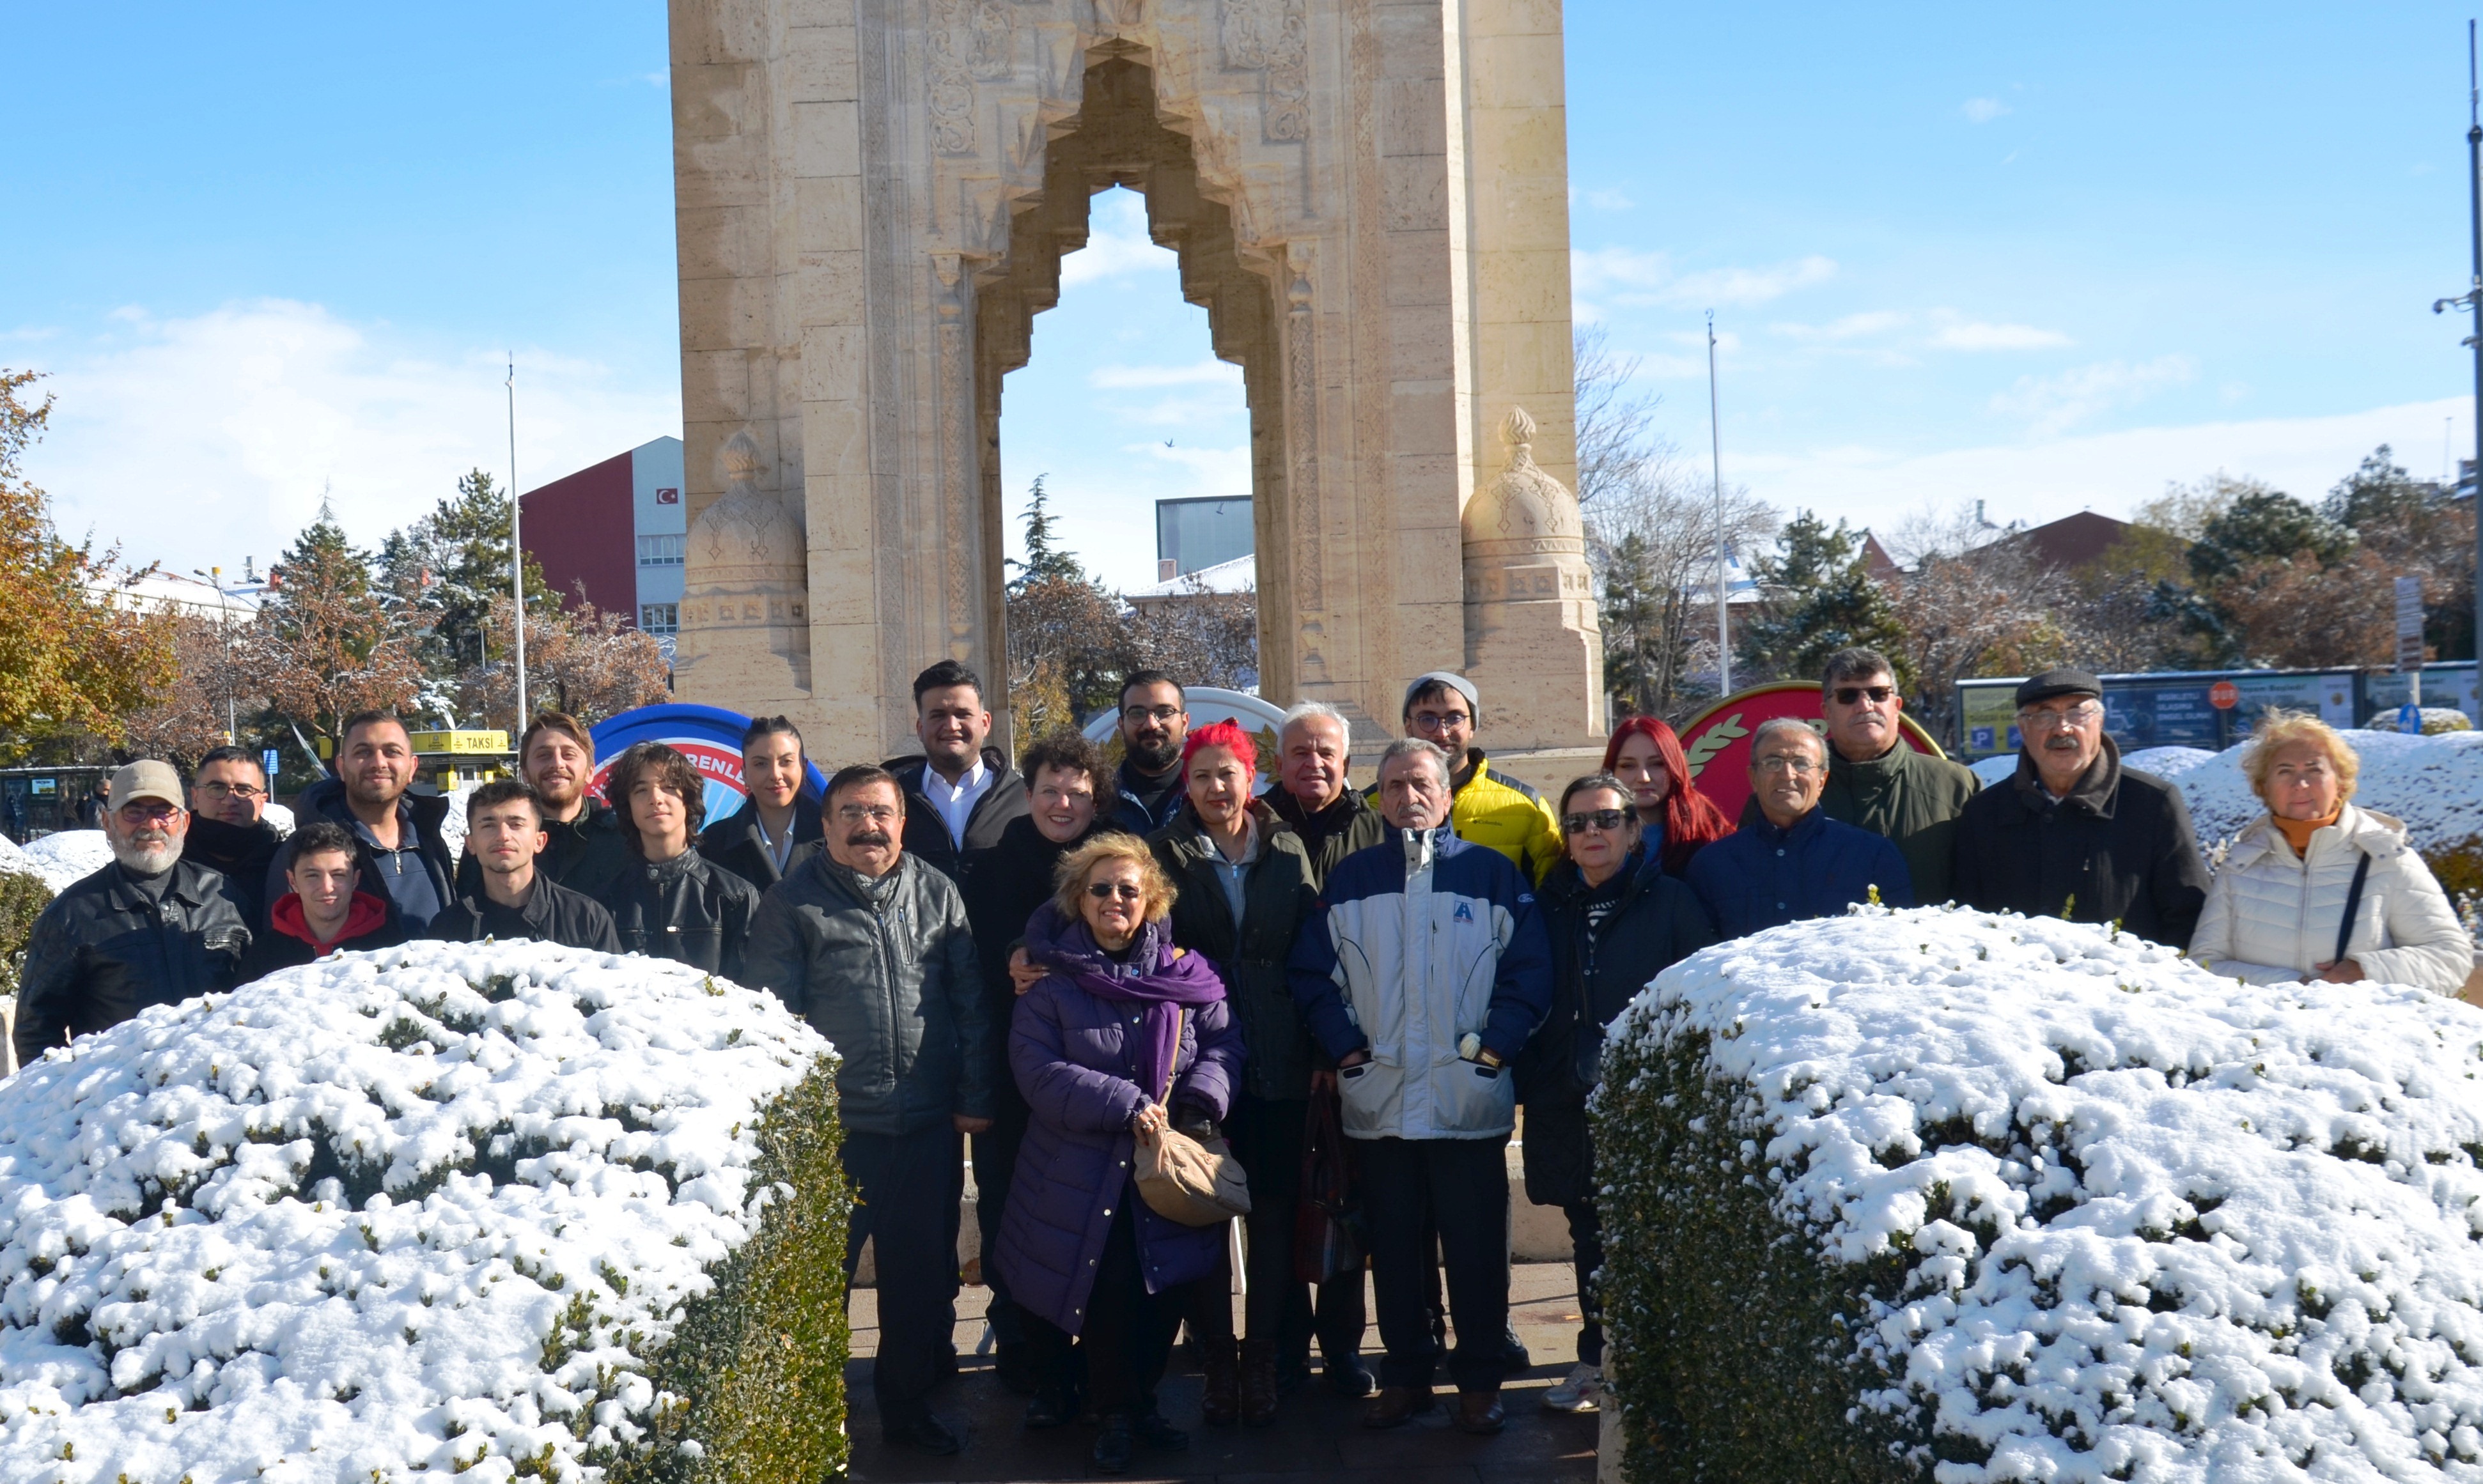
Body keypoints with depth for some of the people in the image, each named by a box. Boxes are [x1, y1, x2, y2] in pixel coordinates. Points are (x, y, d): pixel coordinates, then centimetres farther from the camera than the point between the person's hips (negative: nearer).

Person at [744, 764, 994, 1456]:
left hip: (930, 1126, 3)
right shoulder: (791, 904, 0)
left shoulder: (938, 894, 7)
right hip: (834, 1126, -2)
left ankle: (909, 1404, 28)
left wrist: (974, 1098, 5)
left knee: (924, 1276, 11)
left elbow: (970, 1002, 8)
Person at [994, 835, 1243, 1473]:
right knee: (1109, 1293, -2)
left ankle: (1141, 1401, 28)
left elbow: (1222, 1044, 2)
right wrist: (1126, 1105, -20)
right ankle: (1115, 1414, 21)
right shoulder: (1052, 979, -3)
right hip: (1085, 1175, -2)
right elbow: (1038, 1072, -12)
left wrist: (1201, 1100, -18)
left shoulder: (1184, 972, 5)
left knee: (1165, 1293, 5)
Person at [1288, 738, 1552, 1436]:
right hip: (1380, 1098, 2)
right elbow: (1312, 972, 8)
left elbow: (1530, 968, 0)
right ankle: (1405, 1374, 21)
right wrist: (1347, 1049, -2)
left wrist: (1492, 1048, -8)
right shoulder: (1350, 878, 10)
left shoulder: (1493, 873, 3)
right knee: (1394, 1246, 9)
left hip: (1470, 1097, -2)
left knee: (1477, 1247, 3)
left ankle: (1480, 1381, 15)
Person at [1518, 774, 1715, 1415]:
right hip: (1570, 1104, 4)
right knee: (1589, 1239, 13)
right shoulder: (1551, 906, 9)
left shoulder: (1671, 902, -1)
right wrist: (1530, 1082, 4)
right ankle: (1597, 1362, 25)